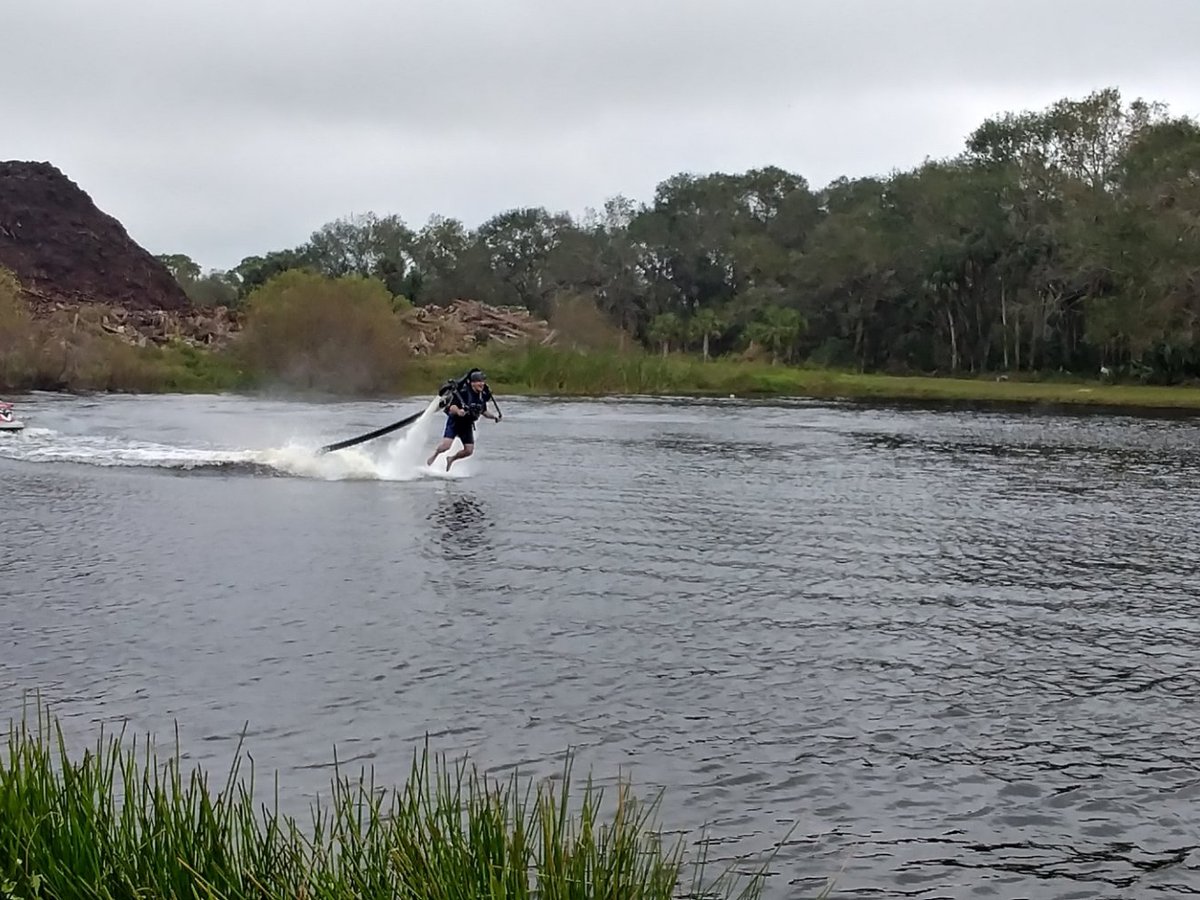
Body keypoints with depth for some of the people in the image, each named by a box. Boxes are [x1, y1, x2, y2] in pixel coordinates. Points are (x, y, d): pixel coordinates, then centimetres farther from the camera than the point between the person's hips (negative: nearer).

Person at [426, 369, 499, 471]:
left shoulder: (483, 395, -2)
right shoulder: (463, 392, -21)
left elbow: (483, 411, 14)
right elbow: (451, 407, -26)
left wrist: (493, 417, 2)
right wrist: (458, 411, -46)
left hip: (467, 424, 6)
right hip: (455, 421, -6)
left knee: (469, 450, -3)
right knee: (446, 445, -20)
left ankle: (451, 459, 25)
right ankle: (434, 456, 12)